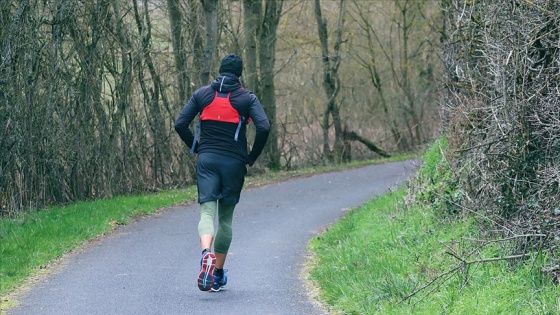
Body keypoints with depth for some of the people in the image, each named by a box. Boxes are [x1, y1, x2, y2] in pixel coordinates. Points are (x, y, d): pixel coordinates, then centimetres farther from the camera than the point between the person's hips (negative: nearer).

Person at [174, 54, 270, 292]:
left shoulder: (202, 94, 7)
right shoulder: (247, 98, 1)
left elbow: (180, 124, 1)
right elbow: (264, 127, -12)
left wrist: (196, 148, 12)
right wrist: (251, 158, 0)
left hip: (206, 159, 1)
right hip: (234, 162, 0)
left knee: (207, 212, -6)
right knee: (225, 217, 12)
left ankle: (206, 254, -37)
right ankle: (218, 274, 17)